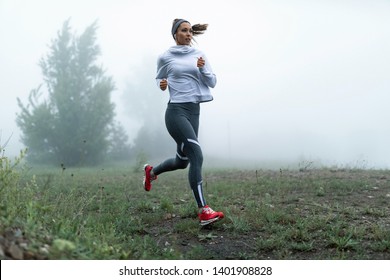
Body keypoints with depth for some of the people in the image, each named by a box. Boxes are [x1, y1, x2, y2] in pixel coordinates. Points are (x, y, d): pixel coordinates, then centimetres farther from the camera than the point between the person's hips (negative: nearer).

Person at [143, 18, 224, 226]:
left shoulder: (199, 55, 11)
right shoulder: (165, 57, 2)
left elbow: (212, 82, 7)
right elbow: (159, 78, 17)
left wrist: (203, 69, -11)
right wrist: (161, 84, -5)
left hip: (194, 111, 6)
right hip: (176, 111, -6)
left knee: (182, 161, 15)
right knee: (197, 156, -20)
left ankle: (151, 172, 46)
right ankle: (204, 211, -20)